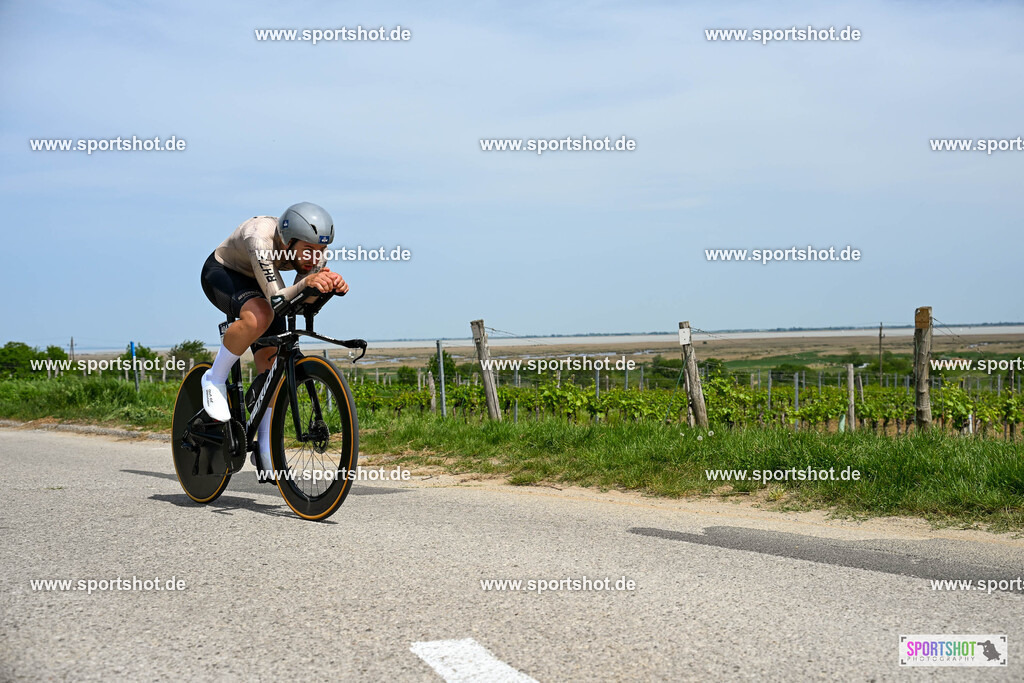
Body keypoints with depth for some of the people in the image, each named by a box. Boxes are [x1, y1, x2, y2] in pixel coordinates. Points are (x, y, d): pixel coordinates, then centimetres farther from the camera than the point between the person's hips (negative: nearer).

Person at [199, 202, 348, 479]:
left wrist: (332, 285, -44)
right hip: (221, 274, -6)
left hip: (256, 284, 6)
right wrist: (305, 283, -61)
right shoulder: (261, 239, -40)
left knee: (273, 365, -5)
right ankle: (215, 379, -15)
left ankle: (265, 452, 7)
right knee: (259, 316, -38)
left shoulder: (313, 250, -23)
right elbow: (277, 299, -43)